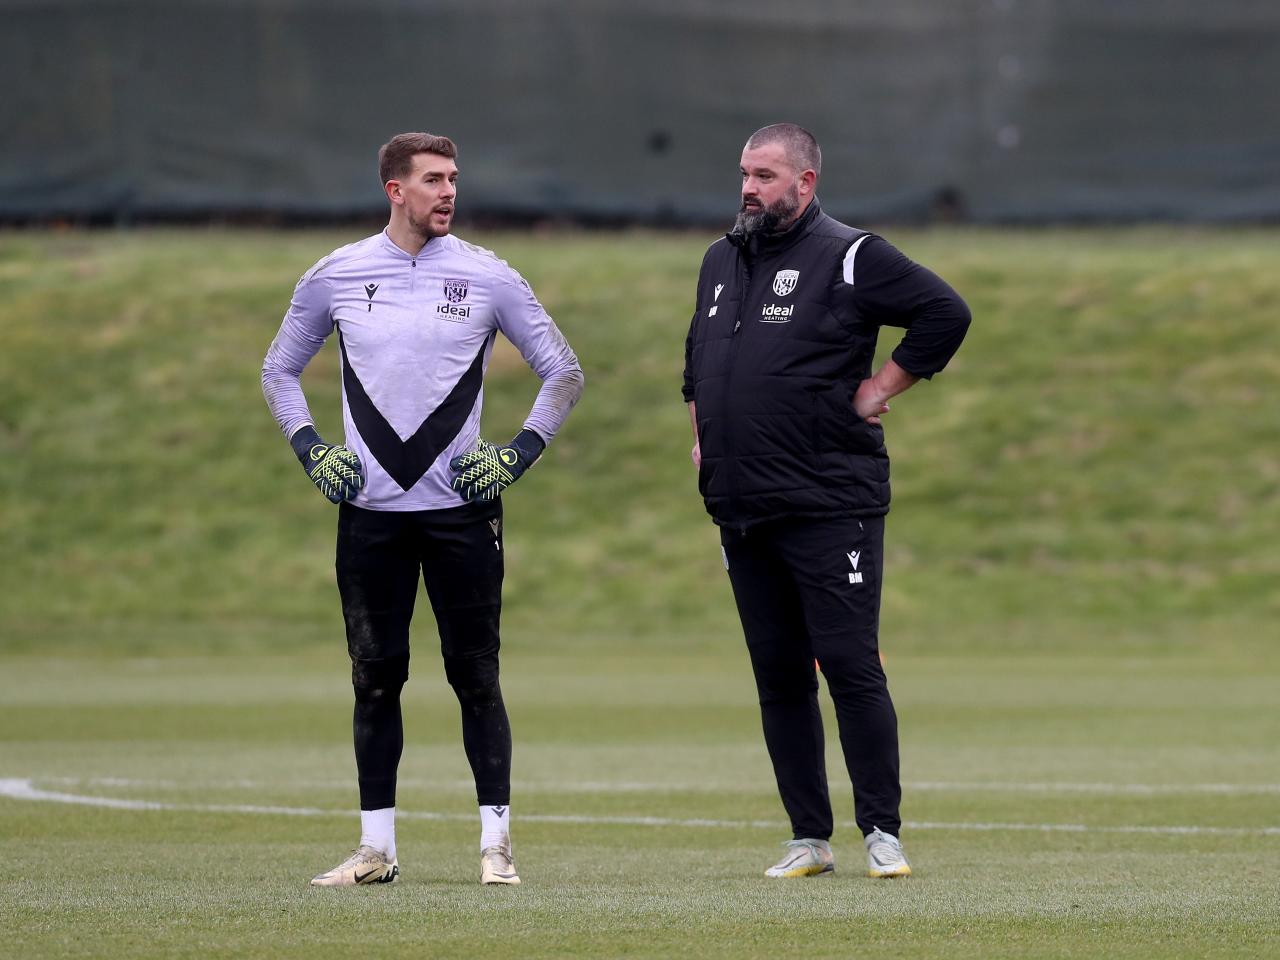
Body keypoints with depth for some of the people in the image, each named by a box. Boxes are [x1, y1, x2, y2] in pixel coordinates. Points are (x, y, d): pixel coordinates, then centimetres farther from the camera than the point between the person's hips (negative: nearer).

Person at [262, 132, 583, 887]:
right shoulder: (336, 276, 6)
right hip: (369, 512, 2)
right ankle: (377, 847, 9)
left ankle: (497, 844, 2)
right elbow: (281, 370, 18)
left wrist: (518, 454, -2)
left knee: (476, 675, -2)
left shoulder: (488, 277, 1)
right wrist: (311, 449, 5)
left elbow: (564, 373, 8)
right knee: (375, 677, 4)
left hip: (461, 510, -1)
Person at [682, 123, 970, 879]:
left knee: (852, 669, -8)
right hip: (743, 513, 7)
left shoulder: (850, 258, -6)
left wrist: (884, 387, -9)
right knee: (779, 679, 7)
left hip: (830, 506, -7)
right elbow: (698, 356, 32)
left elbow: (946, 313, -11)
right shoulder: (722, 262, 17)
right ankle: (809, 839, 12)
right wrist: (702, 433, 20)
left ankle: (884, 833, -2)